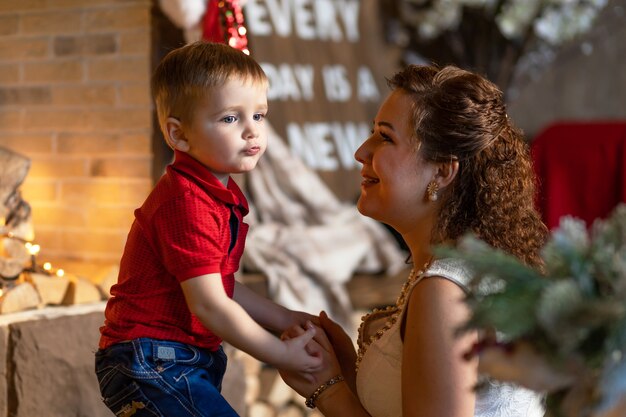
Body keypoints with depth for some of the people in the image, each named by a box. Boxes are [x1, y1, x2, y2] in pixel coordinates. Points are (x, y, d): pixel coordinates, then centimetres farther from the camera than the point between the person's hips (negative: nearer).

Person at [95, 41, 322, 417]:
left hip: (193, 355, 11)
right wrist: (281, 353, -15)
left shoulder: (223, 195, 12)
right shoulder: (188, 202, -21)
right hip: (153, 362, -11)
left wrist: (285, 319, 11)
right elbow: (207, 304, -22)